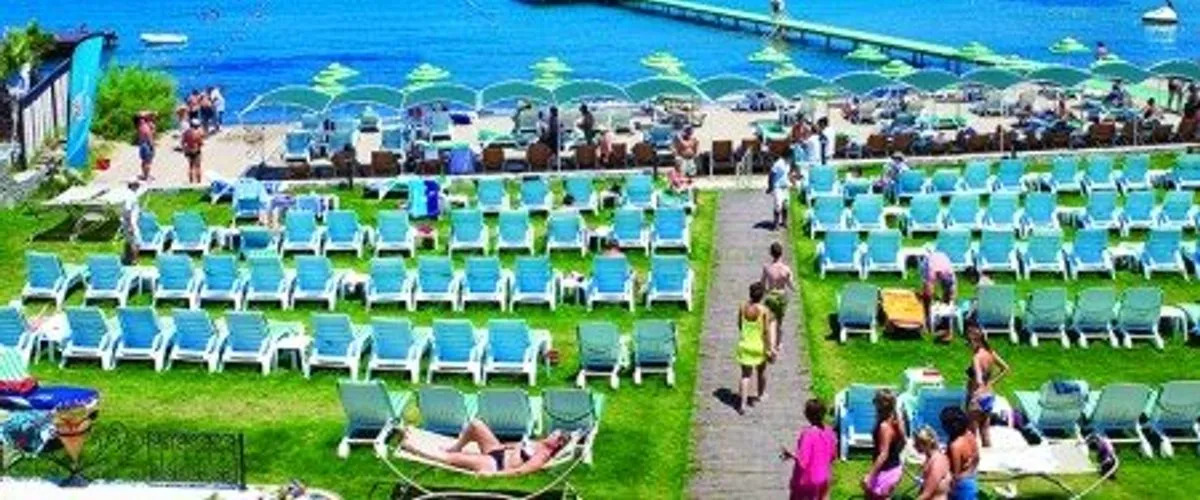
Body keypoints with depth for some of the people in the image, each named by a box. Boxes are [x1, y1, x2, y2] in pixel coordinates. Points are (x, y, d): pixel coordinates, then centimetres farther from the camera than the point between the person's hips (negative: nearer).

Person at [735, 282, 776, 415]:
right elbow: (767, 331, -16)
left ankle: (743, 403, -8)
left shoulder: (742, 308, -7)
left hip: (745, 345, 2)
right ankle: (761, 394, 45)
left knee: (746, 374, 5)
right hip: (759, 346, -2)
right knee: (761, 370, 24)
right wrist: (770, 348, -9)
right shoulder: (764, 310, -17)